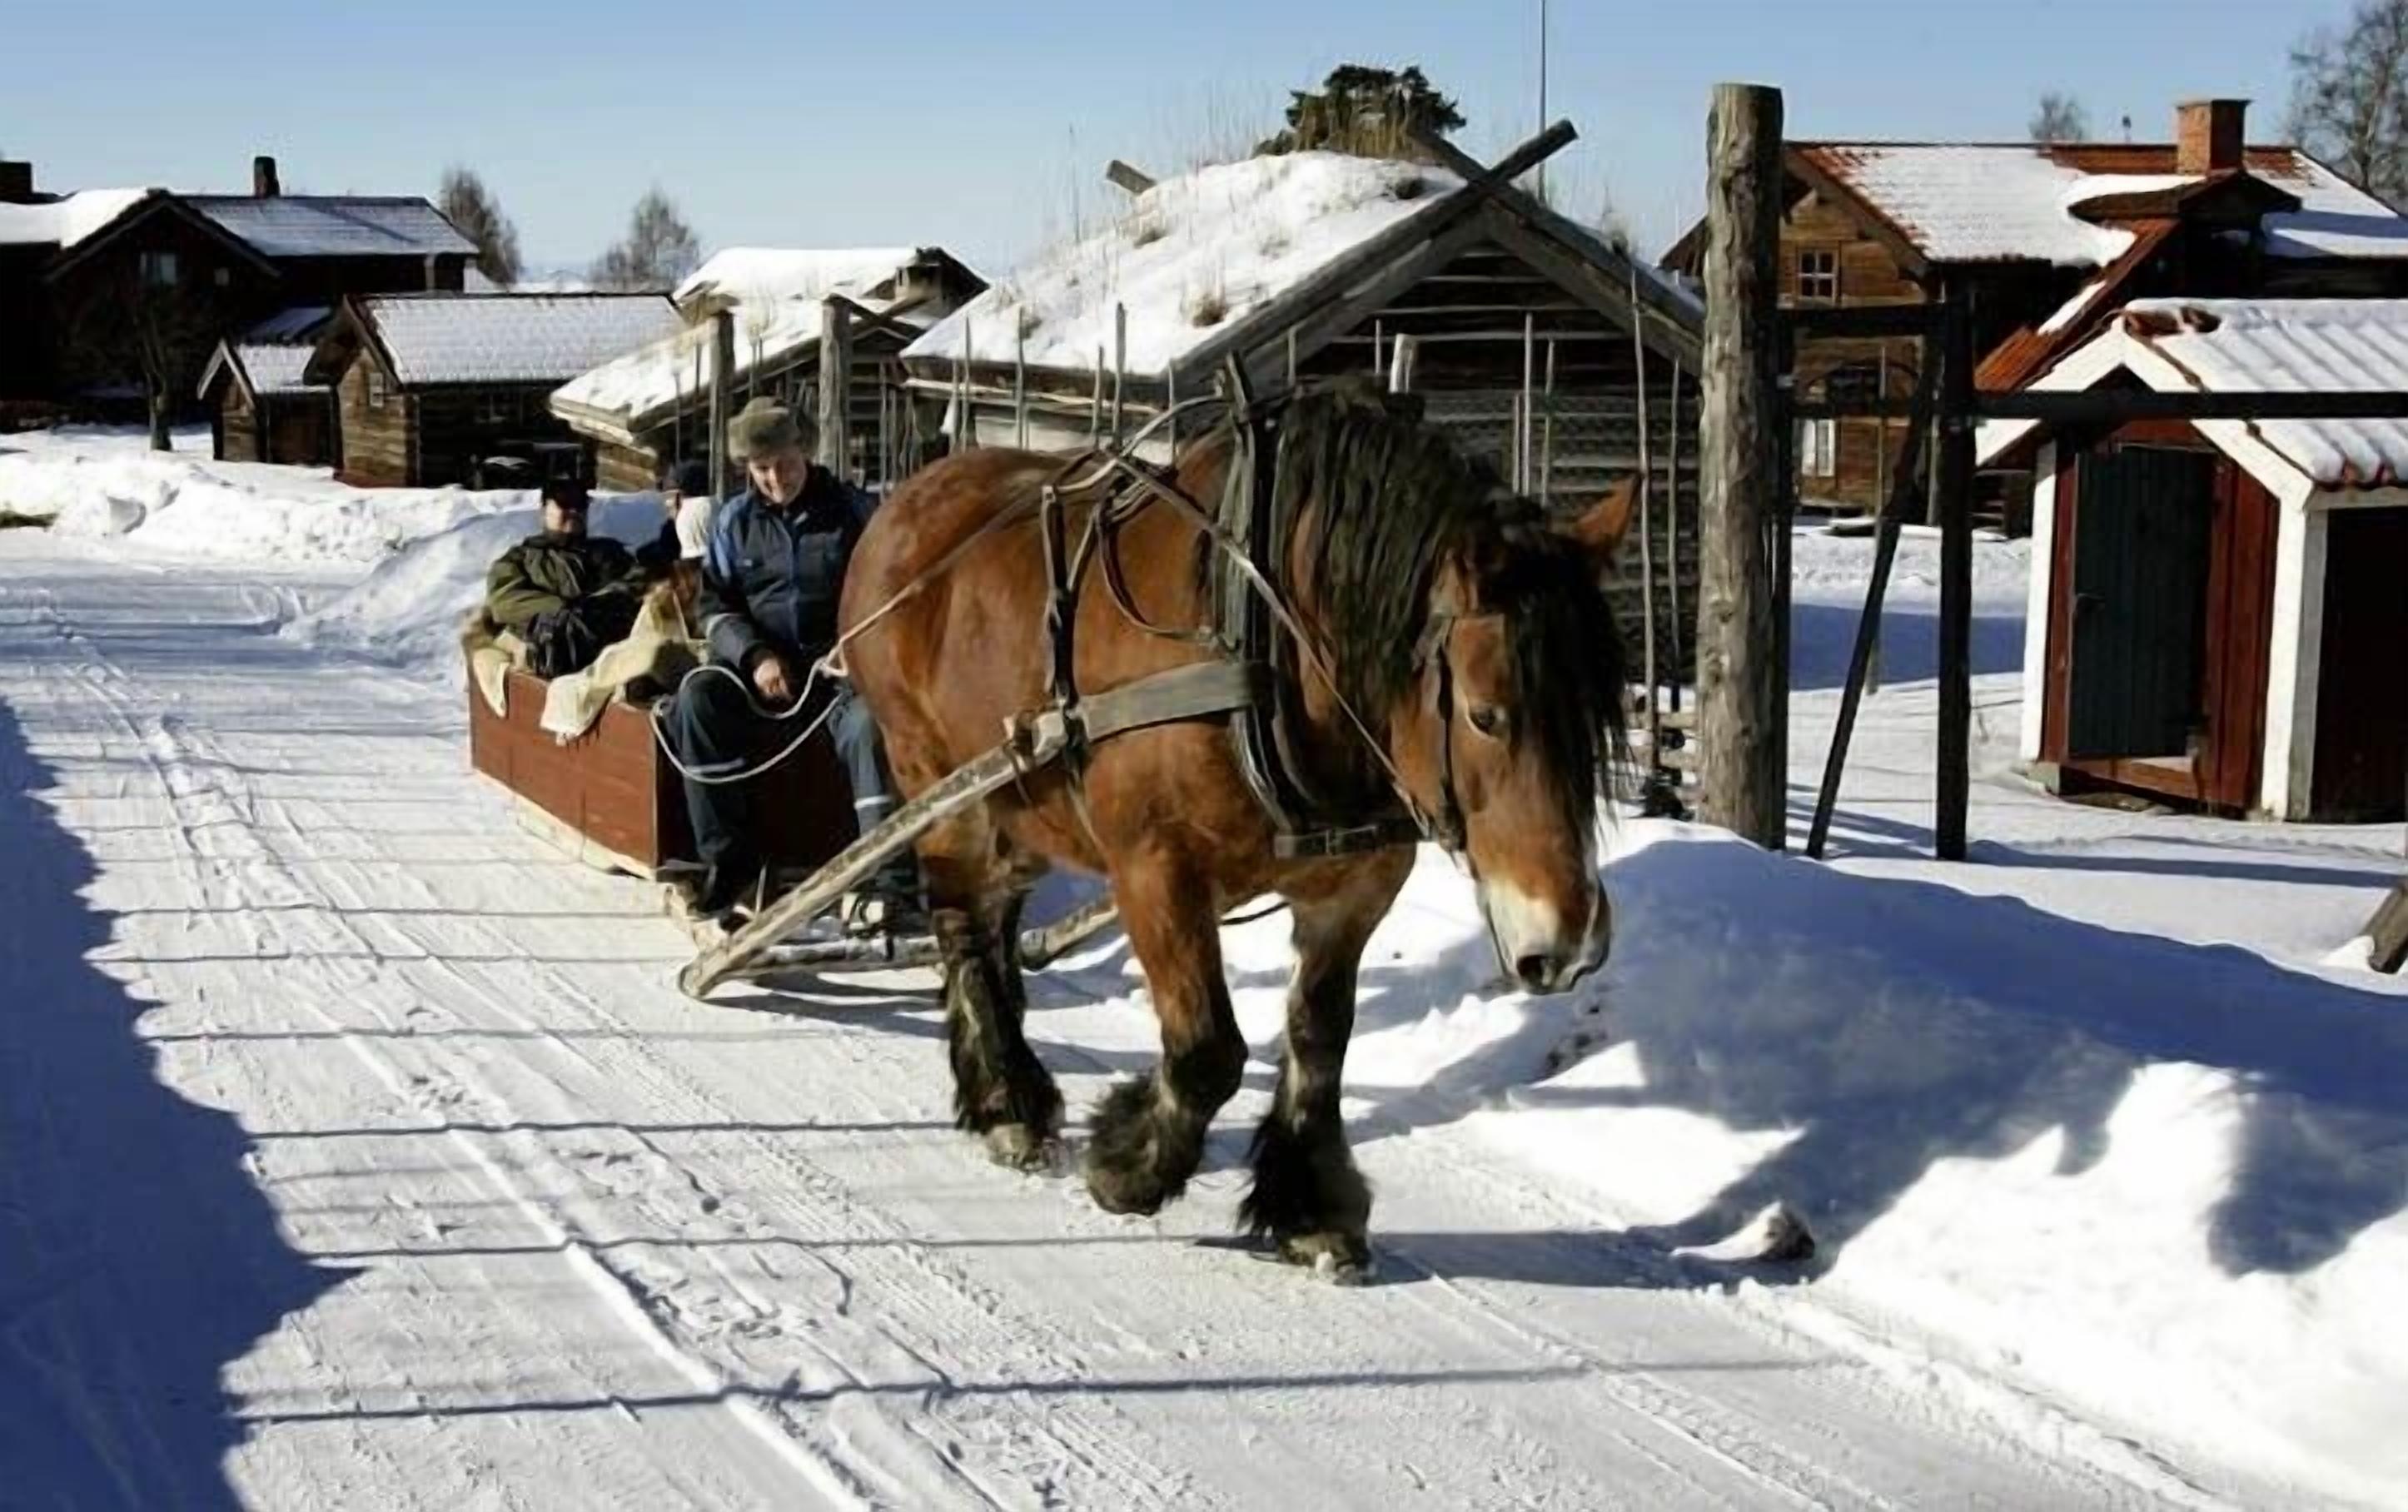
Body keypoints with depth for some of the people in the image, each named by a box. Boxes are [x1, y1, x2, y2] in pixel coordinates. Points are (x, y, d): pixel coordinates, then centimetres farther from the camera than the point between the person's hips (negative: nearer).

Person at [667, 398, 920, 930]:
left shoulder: (853, 510, 4)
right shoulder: (734, 520, 9)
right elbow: (716, 606, 8)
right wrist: (755, 655, -11)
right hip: (761, 665, 2)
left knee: (869, 722, -34)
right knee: (698, 697, -27)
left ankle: (892, 884, -38)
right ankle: (727, 862, -21)